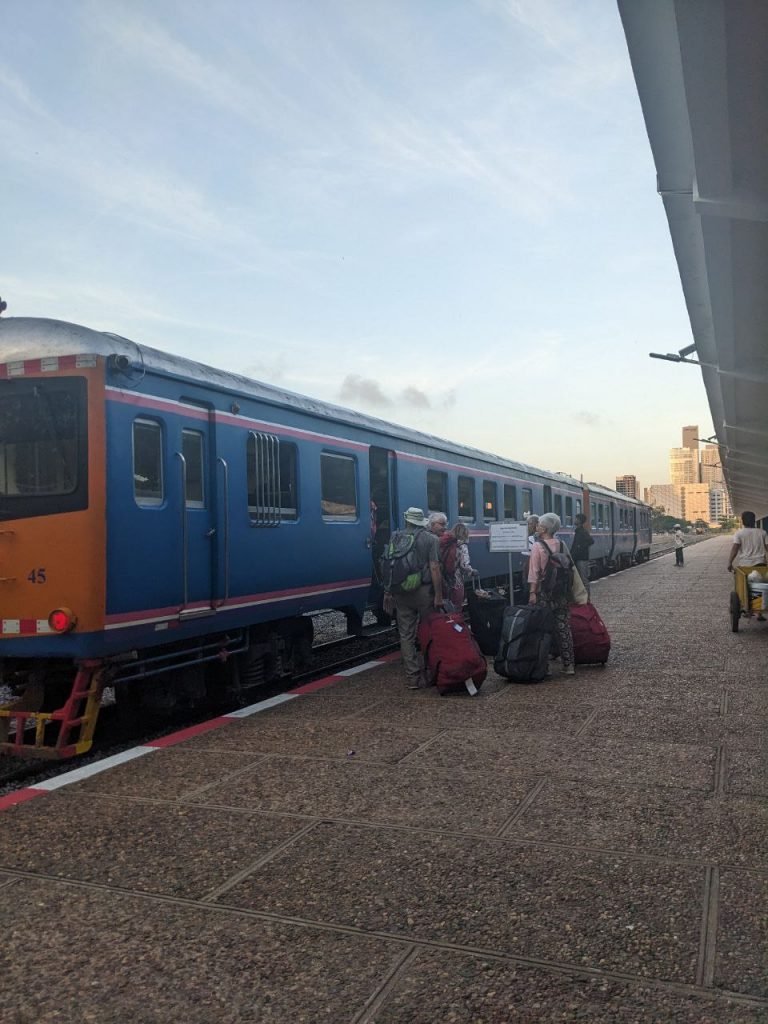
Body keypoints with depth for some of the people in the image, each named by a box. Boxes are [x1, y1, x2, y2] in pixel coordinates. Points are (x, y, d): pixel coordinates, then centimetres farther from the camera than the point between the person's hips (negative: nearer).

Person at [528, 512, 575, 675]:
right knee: (563, 628, 7)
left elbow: (534, 572, -13)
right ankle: (568, 664, 9)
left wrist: (532, 592, -11)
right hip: (562, 592, 4)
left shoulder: (538, 546, -9)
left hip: (544, 592, -4)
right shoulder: (561, 545, 5)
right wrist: (567, 590, 14)